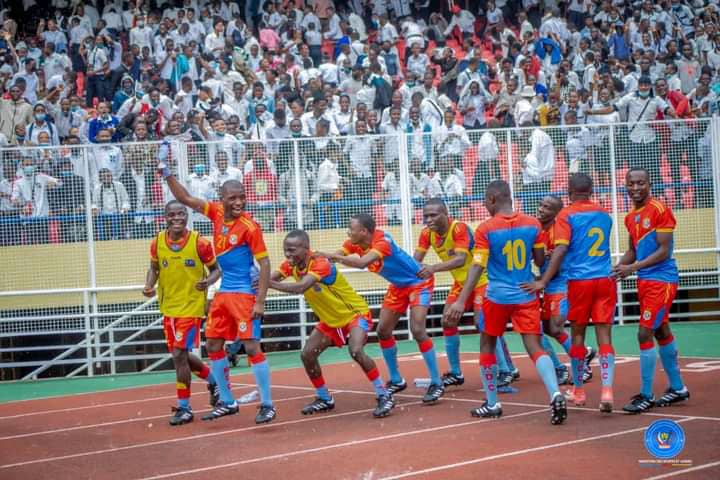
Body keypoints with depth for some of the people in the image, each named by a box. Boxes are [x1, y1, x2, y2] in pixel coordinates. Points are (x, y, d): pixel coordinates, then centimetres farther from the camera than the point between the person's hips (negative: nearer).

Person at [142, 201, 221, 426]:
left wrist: (208, 281, -23)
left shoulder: (199, 242, -13)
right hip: (168, 307, 5)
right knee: (181, 355, 15)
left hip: (191, 306, -5)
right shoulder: (157, 243, -3)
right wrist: (149, 286, -6)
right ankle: (213, 380, 43)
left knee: (179, 355, -11)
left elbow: (215, 269, -2)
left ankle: (184, 407, 3)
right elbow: (154, 268, 13)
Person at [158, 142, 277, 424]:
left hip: (244, 293, -7)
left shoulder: (249, 226, -15)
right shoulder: (216, 212, 0)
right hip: (223, 292, 7)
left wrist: (260, 301, -19)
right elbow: (185, 199, 9)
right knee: (213, 346, 11)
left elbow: (264, 263, -14)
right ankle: (227, 402, 24)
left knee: (252, 346, -9)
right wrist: (166, 172, 2)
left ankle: (267, 405, 0)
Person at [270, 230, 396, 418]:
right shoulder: (290, 265, -9)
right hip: (330, 320, 8)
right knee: (307, 354, -1)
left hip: (355, 313, -8)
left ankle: (384, 396, -18)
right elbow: (269, 279, -20)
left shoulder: (321, 264, -33)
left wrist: (270, 284, -57)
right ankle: (325, 399, 18)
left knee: (356, 351, -30)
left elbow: (301, 287, -49)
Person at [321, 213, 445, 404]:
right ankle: (396, 381, 20)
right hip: (398, 286, 9)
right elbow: (336, 256, -19)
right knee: (383, 331, 5)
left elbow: (362, 263, -48)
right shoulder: (354, 244, -10)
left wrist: (332, 256, -51)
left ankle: (437, 383, -10)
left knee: (417, 330, -19)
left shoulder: (382, 241, -33)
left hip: (418, 282, -8)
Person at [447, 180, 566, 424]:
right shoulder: (532, 224, 0)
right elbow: (540, 260, 8)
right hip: (526, 296, 2)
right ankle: (555, 394, -25)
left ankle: (492, 404, 22)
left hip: (497, 297, -2)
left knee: (487, 345, 17)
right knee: (535, 347, -2)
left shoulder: (485, 229, -10)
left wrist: (461, 301, -16)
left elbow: (477, 267, -15)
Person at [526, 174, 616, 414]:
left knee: (578, 335, 12)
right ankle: (606, 392, -16)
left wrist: (543, 282, -17)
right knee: (604, 335, -2)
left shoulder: (566, 215, -4)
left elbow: (561, 249, -15)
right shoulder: (604, 215, 11)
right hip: (605, 279, 3)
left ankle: (578, 391, 23)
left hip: (579, 280, -3)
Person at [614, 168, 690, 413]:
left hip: (661, 280, -8)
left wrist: (632, 268, -24)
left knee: (645, 334, -11)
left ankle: (646, 396, -5)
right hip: (644, 281, 8)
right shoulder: (631, 217, 11)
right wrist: (616, 268, 4)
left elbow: (664, 251, -17)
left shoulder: (660, 210, -13)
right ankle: (678, 388, 27)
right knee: (662, 333, 15)